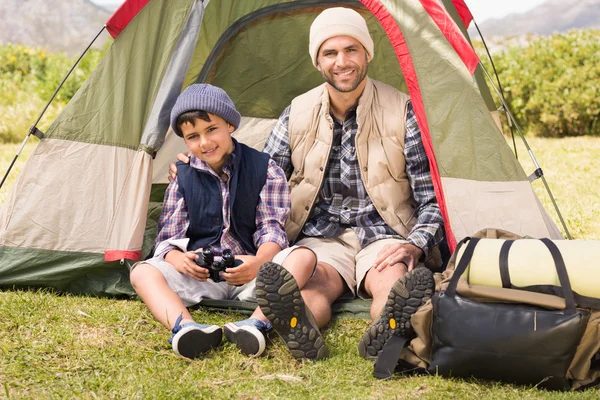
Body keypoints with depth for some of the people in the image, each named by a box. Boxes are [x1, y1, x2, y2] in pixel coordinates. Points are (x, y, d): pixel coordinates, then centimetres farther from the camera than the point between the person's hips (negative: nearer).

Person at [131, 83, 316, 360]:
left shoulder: (265, 171, 1)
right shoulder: (183, 179, 7)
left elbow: (271, 229, -4)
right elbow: (168, 238, 4)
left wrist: (258, 261, -28)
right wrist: (180, 260, -22)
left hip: (252, 273, -1)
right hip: (198, 274, 2)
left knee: (302, 258, -30)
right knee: (143, 273, -23)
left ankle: (256, 323, -54)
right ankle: (184, 326, -52)